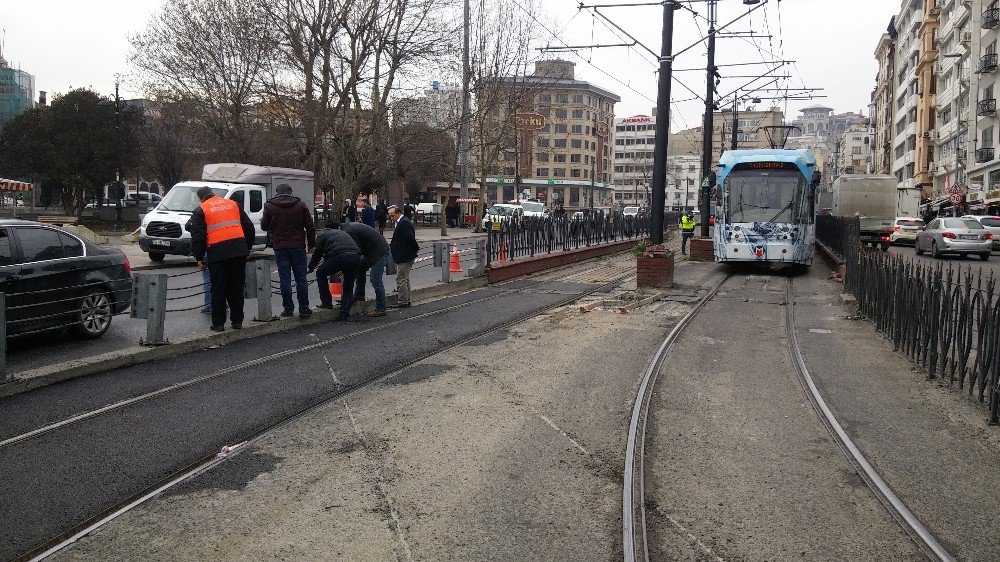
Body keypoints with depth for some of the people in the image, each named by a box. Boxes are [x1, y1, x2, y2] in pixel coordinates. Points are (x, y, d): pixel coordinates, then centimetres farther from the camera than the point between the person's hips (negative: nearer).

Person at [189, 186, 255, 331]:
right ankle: (237, 321, 15)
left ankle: (218, 323, 8)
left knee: (218, 289, 5)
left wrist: (199, 258, 6)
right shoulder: (233, 204, 16)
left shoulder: (200, 210, 5)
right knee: (237, 288, 11)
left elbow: (198, 236, -1)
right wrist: (248, 247, 23)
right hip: (239, 251, 3)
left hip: (217, 253, -3)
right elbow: (249, 227, 17)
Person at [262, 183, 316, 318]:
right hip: (298, 246, 1)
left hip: (280, 247, -1)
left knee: (285, 280, 4)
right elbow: (310, 227, 3)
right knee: (301, 279, 7)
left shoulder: (270, 206, 0)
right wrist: (311, 243, 12)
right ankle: (304, 308, 7)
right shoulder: (301, 205, 4)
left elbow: (264, 226, 6)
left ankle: (288, 309, 5)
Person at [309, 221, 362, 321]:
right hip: (356, 257, 5)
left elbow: (317, 253, 21)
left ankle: (327, 302, 20)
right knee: (348, 286, 19)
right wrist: (344, 270, 54)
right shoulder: (344, 233, 37)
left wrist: (311, 267, 40)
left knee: (321, 273, 20)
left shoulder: (323, 235, 22)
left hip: (340, 256, -5)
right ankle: (345, 313, 10)